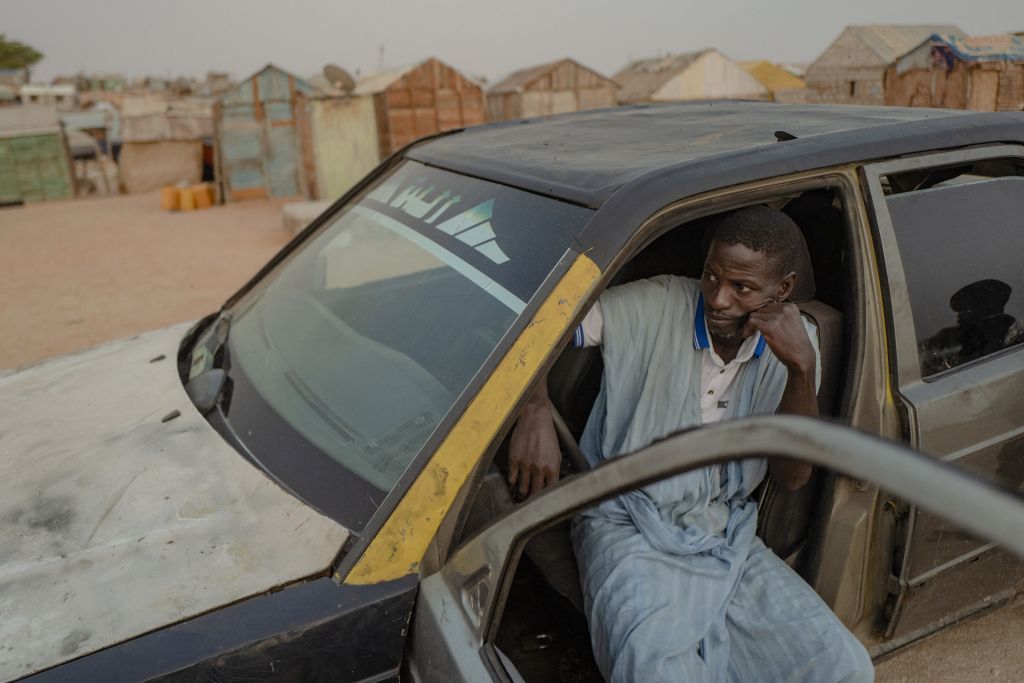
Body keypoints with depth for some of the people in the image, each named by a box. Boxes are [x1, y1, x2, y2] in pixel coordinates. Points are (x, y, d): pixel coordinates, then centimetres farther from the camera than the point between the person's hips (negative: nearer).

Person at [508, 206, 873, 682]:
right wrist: (536, 414, -32)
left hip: (728, 537, 5)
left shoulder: (793, 341, 4)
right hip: (630, 530, -5)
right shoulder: (654, 307, -10)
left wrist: (802, 370, -15)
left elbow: (791, 477, -1)